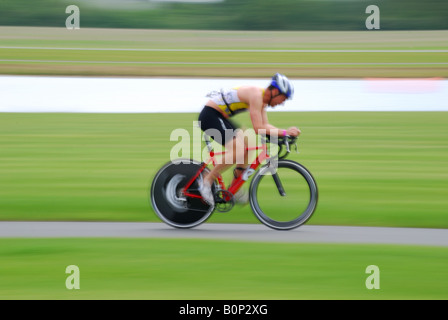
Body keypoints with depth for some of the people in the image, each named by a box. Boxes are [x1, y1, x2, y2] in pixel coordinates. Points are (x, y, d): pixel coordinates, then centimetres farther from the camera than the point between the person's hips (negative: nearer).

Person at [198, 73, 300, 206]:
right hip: (210, 115, -11)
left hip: (220, 117, 11)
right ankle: (207, 181, -13)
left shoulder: (262, 99, 10)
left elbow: (265, 125, 13)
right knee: (238, 151, -22)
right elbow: (258, 129, -25)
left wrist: (285, 132, 0)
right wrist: (284, 132, -23)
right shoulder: (256, 95, -21)